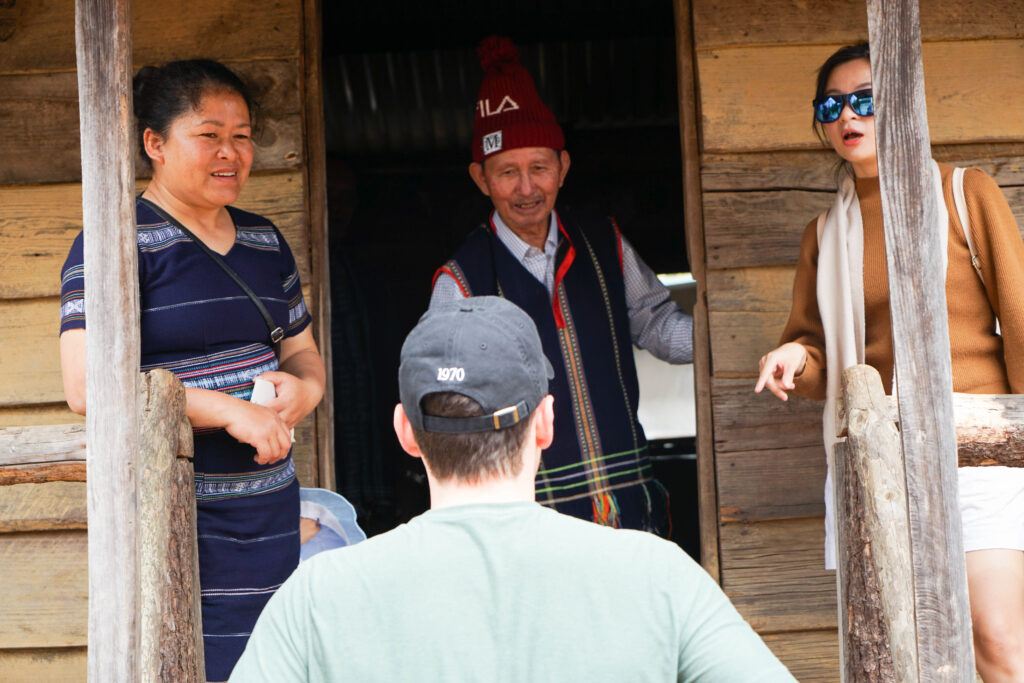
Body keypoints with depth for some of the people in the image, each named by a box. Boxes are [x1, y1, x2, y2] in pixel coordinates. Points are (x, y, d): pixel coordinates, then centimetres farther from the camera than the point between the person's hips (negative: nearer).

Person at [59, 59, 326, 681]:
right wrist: (230, 410, -20)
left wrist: (304, 390, -2)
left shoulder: (264, 240, 15)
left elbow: (303, 351, 23)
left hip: (269, 508, 7)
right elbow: (86, 385, -18)